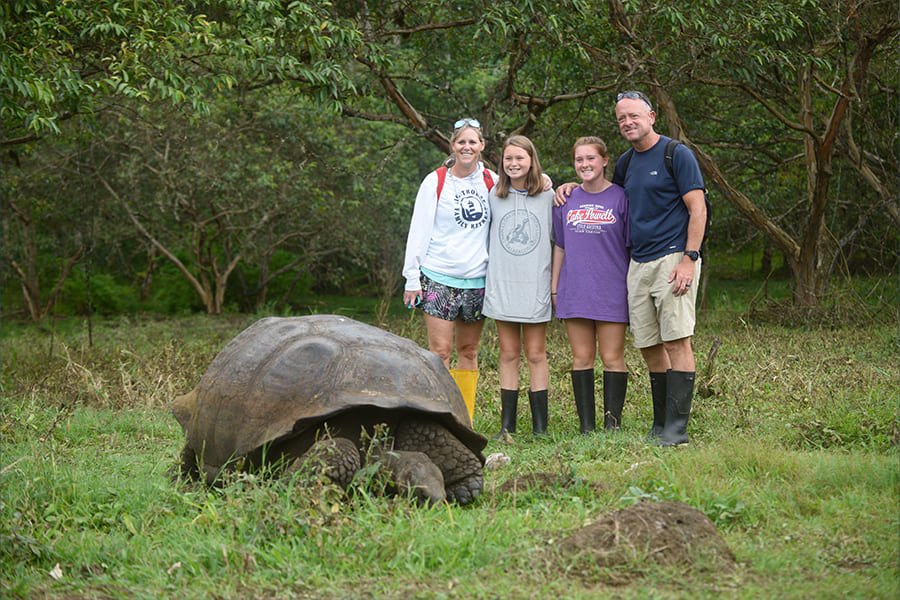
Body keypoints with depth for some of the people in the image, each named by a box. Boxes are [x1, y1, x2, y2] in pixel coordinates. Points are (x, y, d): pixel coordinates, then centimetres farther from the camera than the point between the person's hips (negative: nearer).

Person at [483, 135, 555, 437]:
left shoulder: (547, 197, 2)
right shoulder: (494, 196, 7)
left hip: (535, 286, -2)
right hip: (501, 285, 2)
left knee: (536, 355, 1)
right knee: (508, 354, 5)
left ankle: (540, 426, 4)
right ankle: (507, 425, 8)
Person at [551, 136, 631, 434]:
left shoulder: (620, 198, -1)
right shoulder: (566, 200, 9)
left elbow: (634, 245, 1)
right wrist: (554, 286, 12)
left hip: (612, 291, -3)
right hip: (574, 292, 3)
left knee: (612, 358, -2)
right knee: (581, 358, 5)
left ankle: (612, 424, 2)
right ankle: (586, 426, 9)